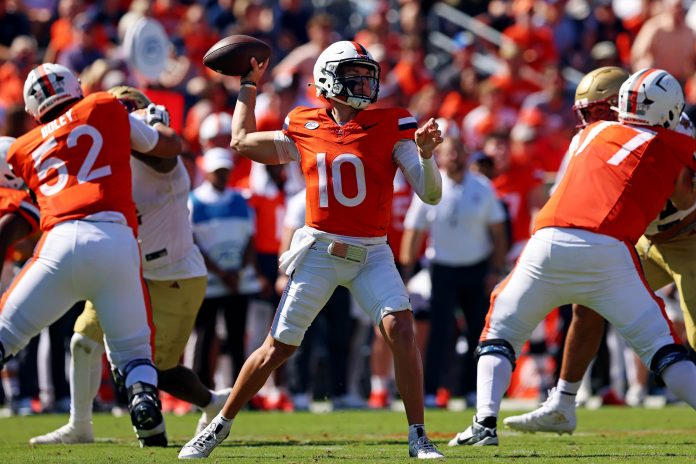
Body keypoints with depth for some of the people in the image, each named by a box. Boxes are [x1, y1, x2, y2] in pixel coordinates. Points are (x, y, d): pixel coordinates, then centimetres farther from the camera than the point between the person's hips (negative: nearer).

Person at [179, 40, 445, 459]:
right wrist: (249, 86, 22)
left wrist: (425, 154, -26)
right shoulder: (306, 130, 2)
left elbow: (431, 195, -8)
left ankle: (419, 439, -14)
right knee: (279, 347, 4)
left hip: (372, 254, -1)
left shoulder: (391, 127, -4)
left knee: (401, 329, -22)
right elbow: (243, 141, 17)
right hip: (319, 250, 1)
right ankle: (220, 426, 20)